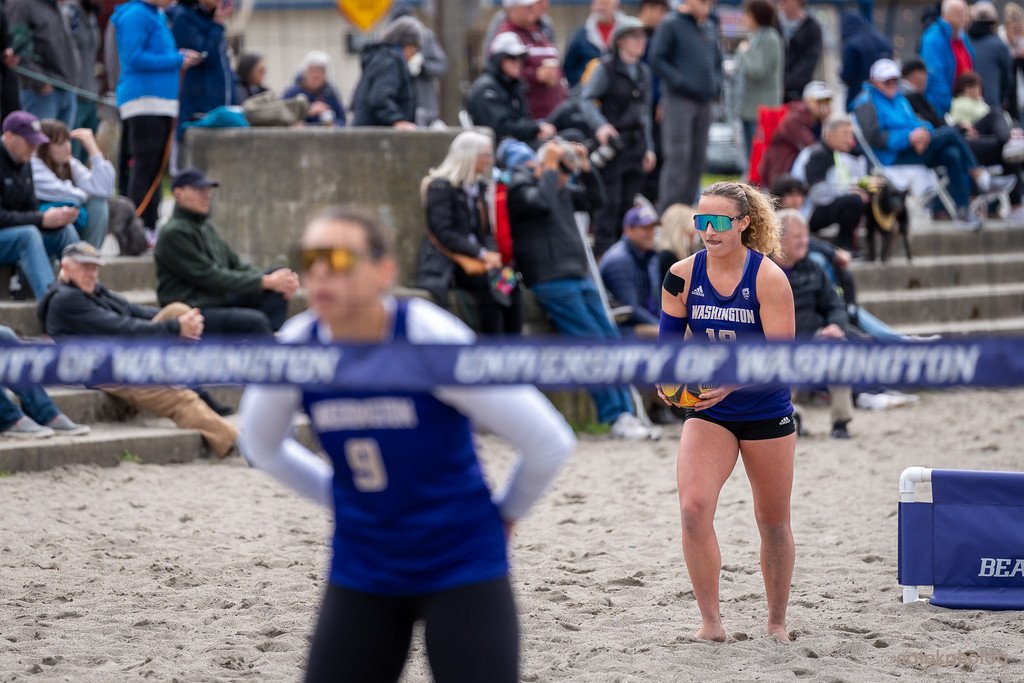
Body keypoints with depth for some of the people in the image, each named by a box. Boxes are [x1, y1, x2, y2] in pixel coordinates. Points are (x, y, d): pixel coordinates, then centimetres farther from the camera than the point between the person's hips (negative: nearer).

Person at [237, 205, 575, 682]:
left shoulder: (434, 342, -21)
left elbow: (549, 442, -13)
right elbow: (261, 445, 14)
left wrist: (505, 515, 2)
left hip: (461, 566, -4)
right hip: (361, 572, 4)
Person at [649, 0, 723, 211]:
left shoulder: (710, 26, 16)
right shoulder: (671, 24, -4)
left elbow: (717, 60, 25)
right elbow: (657, 60, -9)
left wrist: (716, 83, 7)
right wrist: (680, 82, -16)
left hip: (704, 101, 7)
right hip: (679, 100, -7)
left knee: (697, 159, 7)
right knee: (677, 156, -12)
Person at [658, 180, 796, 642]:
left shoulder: (768, 278, -15)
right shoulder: (683, 275, -6)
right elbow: (669, 340, 1)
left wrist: (733, 381, -35)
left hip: (766, 412, -2)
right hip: (707, 413, 2)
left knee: (773, 522, 10)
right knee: (693, 506, -20)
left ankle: (777, 623, 29)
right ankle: (711, 621, -10)